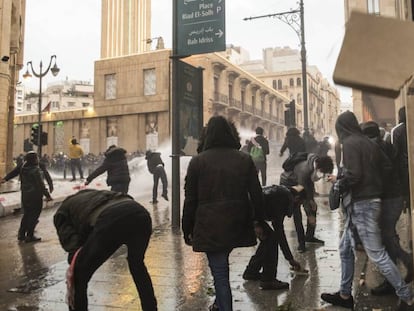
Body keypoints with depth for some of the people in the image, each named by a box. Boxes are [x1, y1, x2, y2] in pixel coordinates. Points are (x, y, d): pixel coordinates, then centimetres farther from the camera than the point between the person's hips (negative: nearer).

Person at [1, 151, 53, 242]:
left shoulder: (22, 167, 2)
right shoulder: (36, 170, -20)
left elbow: (13, 172, 14)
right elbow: (41, 184, -21)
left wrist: (5, 179, 29)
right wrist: (47, 195, -18)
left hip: (25, 195, 8)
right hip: (35, 195, -7)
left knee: (26, 214, 20)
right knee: (34, 215, 4)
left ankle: (21, 234, 26)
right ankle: (30, 236, 10)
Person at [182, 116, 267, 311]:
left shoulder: (197, 161, -3)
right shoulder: (245, 159, 3)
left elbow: (190, 200, -2)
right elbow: (256, 195, 4)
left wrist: (187, 229, 6)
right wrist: (260, 221, 13)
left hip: (210, 226, -4)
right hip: (237, 223, 4)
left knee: (219, 271, 4)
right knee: (221, 264, 24)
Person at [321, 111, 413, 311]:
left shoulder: (350, 144, -13)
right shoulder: (368, 142, 12)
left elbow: (353, 175, -22)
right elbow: (384, 169, 12)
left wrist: (338, 181, -4)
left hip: (361, 204, -10)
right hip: (371, 199, 10)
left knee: (377, 254, -3)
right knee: (346, 249, 15)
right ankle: (345, 295, 23)